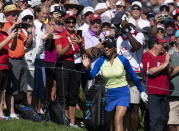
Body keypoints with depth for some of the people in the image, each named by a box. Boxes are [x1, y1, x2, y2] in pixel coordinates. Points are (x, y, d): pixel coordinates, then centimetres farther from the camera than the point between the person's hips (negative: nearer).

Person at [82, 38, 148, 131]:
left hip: (122, 93, -4)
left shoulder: (123, 60, -11)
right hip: (109, 94, 4)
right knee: (112, 122, 15)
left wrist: (141, 91, 10)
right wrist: (87, 68, -37)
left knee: (118, 120, -19)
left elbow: (133, 76, 1)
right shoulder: (101, 61, -6)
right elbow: (91, 76, -16)